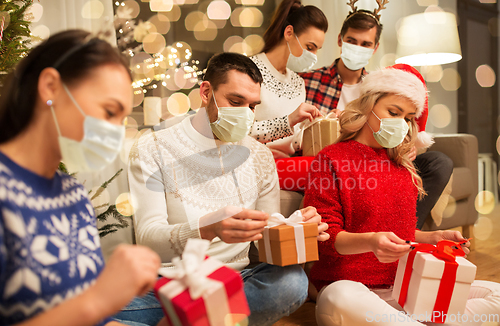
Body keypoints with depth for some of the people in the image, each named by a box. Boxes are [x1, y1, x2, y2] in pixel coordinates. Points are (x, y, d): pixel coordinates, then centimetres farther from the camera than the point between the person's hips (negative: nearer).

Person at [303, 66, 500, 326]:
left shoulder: (401, 167, 18)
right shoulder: (330, 159, -2)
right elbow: (325, 238, -8)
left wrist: (433, 237, 4)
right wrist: (369, 242, -27)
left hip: (404, 285, 7)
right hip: (348, 284, -6)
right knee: (340, 302, -41)